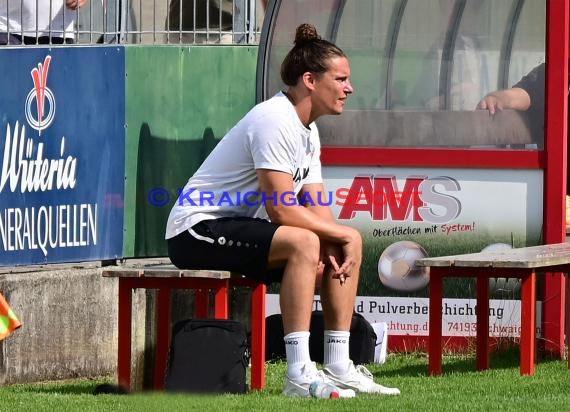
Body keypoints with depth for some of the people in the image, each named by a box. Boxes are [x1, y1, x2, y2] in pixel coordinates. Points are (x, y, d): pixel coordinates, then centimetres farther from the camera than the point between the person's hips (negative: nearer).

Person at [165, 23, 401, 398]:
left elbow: (315, 207, 8)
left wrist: (334, 247, -13)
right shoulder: (275, 121, -22)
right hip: (197, 230, -10)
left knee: (345, 248, 4)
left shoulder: (308, 130, 10)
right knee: (302, 243, -32)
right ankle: (299, 374, -34)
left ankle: (338, 366, 5)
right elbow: (282, 211, -27)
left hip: (242, 226, 10)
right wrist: (343, 235, -17)